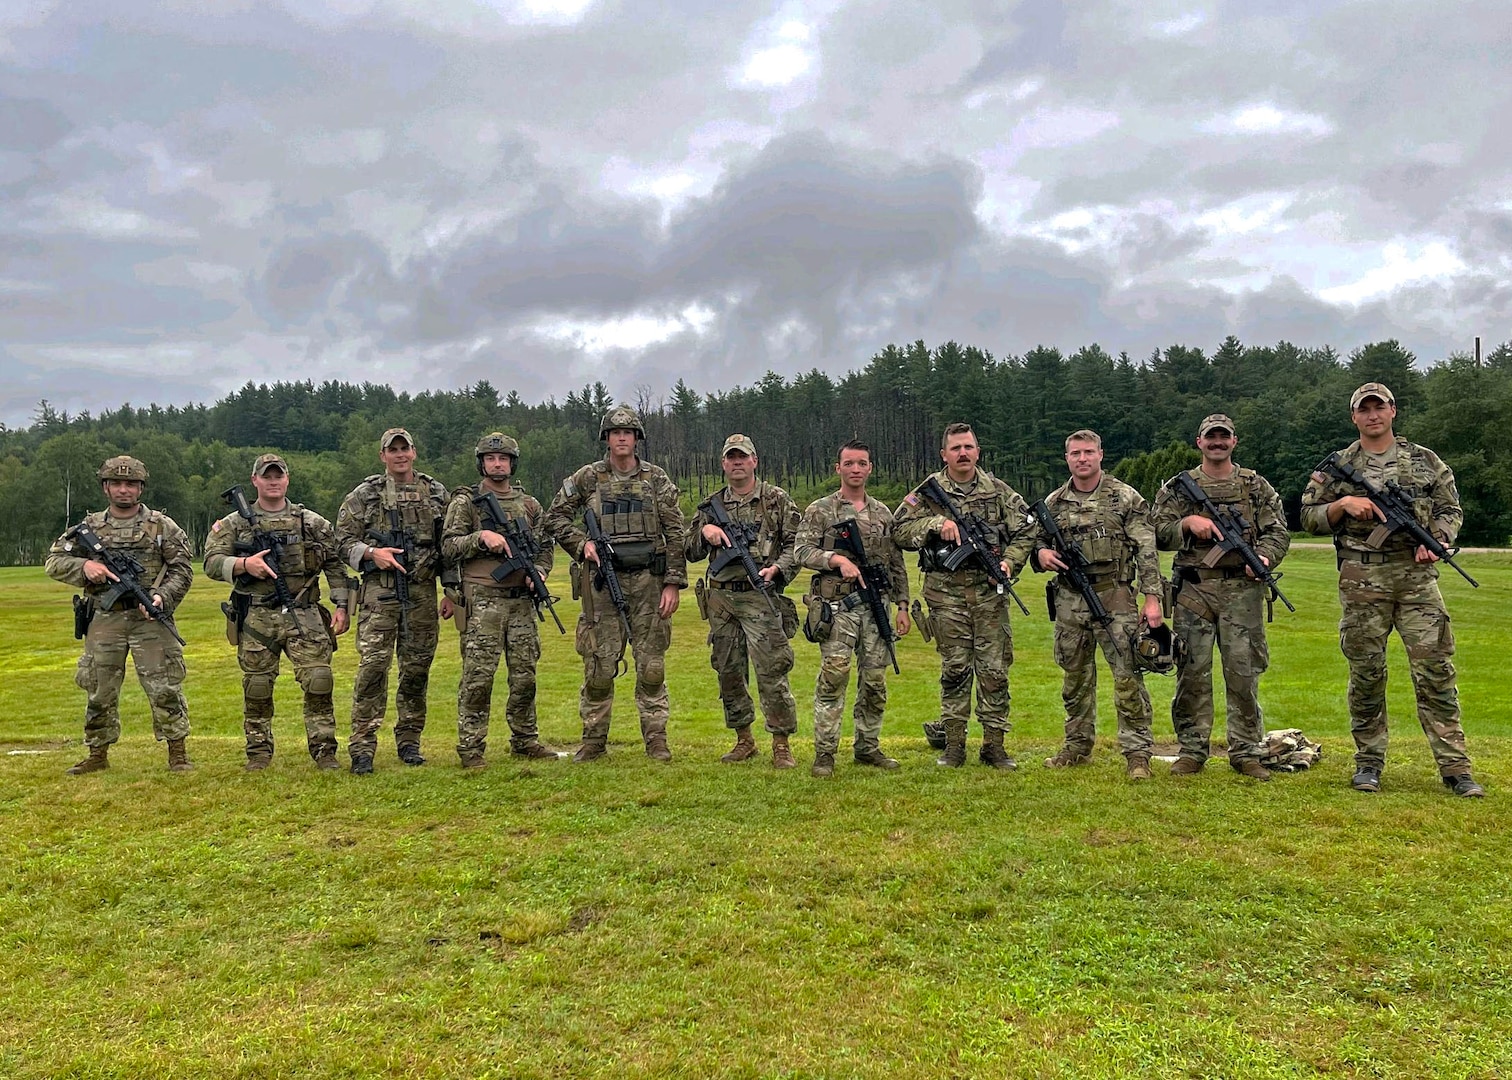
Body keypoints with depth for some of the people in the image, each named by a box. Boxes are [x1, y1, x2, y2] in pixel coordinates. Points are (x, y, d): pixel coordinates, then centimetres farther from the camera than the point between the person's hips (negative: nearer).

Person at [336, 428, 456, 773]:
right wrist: (372, 553, -15)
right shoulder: (363, 495, 5)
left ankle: (409, 741, 18)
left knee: (417, 668, 6)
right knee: (373, 665, -9)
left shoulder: (436, 493, 11)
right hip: (379, 592, -2)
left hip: (423, 593, 2)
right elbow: (343, 541, 4)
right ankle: (362, 747, -4)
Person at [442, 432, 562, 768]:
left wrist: (539, 572, -1)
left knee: (525, 674, 9)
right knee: (478, 675, -6)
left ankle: (525, 740, 22)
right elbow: (449, 546, -3)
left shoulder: (529, 504, 15)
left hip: (522, 601, 5)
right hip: (482, 601, -4)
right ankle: (470, 748, 3)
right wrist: (481, 537, -18)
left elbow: (545, 546, 18)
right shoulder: (465, 501, 2)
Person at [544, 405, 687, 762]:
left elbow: (675, 534, 2)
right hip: (603, 580, 0)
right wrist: (581, 544, -6)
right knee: (599, 664, 3)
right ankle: (594, 739, 15)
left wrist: (674, 583, -4)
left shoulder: (657, 479, 5)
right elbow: (555, 518, 10)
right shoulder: (587, 478, 5)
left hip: (648, 581, 0)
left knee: (651, 665, 4)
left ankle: (656, 738, 14)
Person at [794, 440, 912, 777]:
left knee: (875, 680, 7)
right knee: (833, 679, -10)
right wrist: (838, 559, -20)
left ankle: (868, 747, 20)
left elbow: (897, 564, 17)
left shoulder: (883, 514, 15)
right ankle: (824, 753, -2)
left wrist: (902, 605, 10)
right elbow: (801, 551, -6)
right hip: (837, 606, -4)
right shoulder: (820, 510, 3)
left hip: (876, 605, 5)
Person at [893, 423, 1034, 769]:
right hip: (946, 592, -1)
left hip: (989, 591, 1)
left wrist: (1010, 561, -8)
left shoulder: (999, 491, 8)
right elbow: (900, 530, -3)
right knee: (954, 669, 5)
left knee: (994, 668, 3)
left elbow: (1024, 532, 9)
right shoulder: (928, 492, 4)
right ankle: (954, 743, 14)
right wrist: (936, 523, -17)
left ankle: (994, 743, 13)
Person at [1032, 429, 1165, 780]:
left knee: (1128, 675, -6)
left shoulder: (1126, 498, -1)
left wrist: (1152, 597, -11)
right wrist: (1041, 553, -4)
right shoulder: (1053, 503, 9)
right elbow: (1037, 541, 21)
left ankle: (1137, 753, 1)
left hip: (1115, 597, -4)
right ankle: (1078, 747, 25)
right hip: (1069, 601, 4)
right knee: (1076, 677, 13)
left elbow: (1146, 551, -4)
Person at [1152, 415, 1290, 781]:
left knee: (1243, 672, 0)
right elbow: (1157, 535, 5)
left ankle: (1246, 752, 10)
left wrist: (1264, 557, -13)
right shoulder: (1178, 487, 9)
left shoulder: (1256, 486, 11)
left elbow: (1278, 531, 7)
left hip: (1241, 590, 0)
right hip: (1192, 590, 0)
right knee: (1192, 672, 2)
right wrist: (1187, 523, -12)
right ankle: (1192, 750, 11)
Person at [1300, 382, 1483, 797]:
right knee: (1366, 674, 4)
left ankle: (1455, 766, 3)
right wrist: (1344, 503, -9)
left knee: (1435, 670, -3)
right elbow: (1309, 517, 9)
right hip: (1361, 581, 0)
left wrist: (1435, 541, -6)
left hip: (1417, 576, 0)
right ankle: (1369, 763, 15)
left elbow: (1451, 510, 13)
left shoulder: (1425, 461, 12)